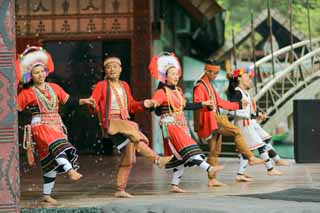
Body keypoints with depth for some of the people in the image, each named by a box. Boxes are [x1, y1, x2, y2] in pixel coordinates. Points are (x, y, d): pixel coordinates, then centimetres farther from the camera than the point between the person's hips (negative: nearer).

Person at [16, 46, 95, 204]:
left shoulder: (54, 88, 13)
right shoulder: (27, 94, 2)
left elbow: (69, 101, 13)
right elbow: (14, 110, 3)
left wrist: (83, 101, 1)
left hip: (57, 127, 5)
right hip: (40, 126, -5)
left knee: (51, 161, 4)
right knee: (57, 145, -34)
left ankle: (47, 195, 10)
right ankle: (71, 171, -52)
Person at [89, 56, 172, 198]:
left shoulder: (124, 86, 17)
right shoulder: (101, 86, 1)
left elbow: (131, 106, 23)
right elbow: (94, 106, -7)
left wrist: (143, 105, 6)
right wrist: (92, 105, -29)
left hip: (124, 122, 6)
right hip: (110, 122, -6)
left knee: (129, 156, 0)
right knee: (133, 131, -32)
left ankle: (120, 190, 7)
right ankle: (157, 159, -32)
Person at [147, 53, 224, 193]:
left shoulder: (178, 91, 15)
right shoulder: (162, 92, -9)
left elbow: (185, 106, 27)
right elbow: (155, 102, -26)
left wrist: (203, 104, 34)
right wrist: (153, 104, -51)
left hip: (181, 126, 9)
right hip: (170, 125, -9)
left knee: (180, 157, 6)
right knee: (187, 149, -20)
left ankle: (175, 185, 9)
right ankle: (208, 169, -33)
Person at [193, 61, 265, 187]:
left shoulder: (210, 86, 23)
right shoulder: (200, 86, -8)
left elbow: (220, 102, 27)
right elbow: (197, 104, -21)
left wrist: (239, 105, 28)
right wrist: (207, 105, -42)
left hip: (215, 121, 10)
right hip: (210, 120, -10)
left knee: (214, 151, 8)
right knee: (236, 131, -17)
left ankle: (212, 179, 10)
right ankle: (251, 158, -17)